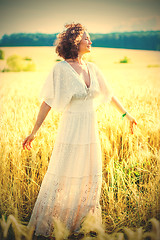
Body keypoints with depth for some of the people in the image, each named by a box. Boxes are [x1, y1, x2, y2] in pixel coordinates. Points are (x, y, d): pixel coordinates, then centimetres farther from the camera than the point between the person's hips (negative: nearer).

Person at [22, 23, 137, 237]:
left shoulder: (92, 68, 7)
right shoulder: (61, 69, -10)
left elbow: (108, 93, 18)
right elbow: (48, 102, -9)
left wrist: (126, 114, 25)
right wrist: (34, 131, -10)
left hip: (91, 131, 6)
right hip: (71, 131, -6)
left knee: (90, 179, 13)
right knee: (61, 180, 1)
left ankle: (80, 224, 32)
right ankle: (45, 227, 19)